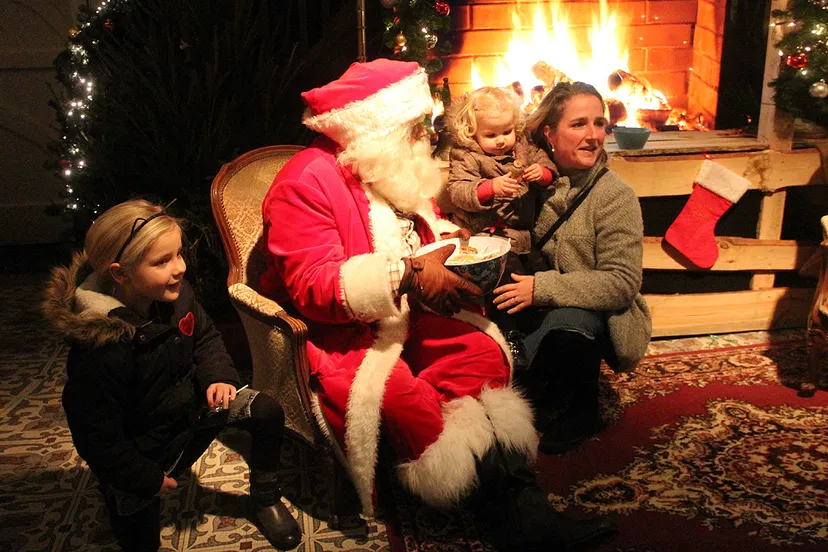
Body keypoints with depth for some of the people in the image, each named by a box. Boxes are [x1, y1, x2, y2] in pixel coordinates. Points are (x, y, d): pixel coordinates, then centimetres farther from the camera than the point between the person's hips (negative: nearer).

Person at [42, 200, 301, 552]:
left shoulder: (175, 294, -17)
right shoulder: (99, 350, -35)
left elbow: (206, 337, 4)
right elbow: (97, 438, -24)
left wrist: (218, 376, -15)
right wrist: (147, 479, -14)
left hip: (189, 403, 5)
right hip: (140, 449, -5)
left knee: (267, 412, -8)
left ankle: (265, 498, 14)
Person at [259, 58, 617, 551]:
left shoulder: (398, 168, 10)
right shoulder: (307, 183, -16)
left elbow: (425, 230, 24)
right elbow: (312, 287, -25)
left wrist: (448, 241, -2)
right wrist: (409, 274, -30)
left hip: (405, 314, 8)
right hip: (337, 331, -7)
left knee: (485, 353, -16)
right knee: (405, 396, -31)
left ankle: (522, 509, -17)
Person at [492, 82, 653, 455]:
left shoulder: (614, 194, -13)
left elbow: (622, 282, -18)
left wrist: (543, 288, -27)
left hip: (596, 311, -3)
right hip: (540, 309, 3)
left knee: (566, 323, -36)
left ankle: (578, 414, -5)